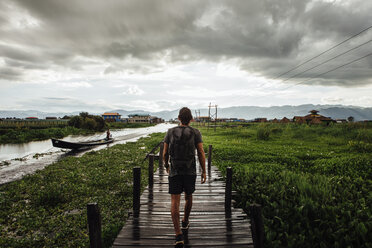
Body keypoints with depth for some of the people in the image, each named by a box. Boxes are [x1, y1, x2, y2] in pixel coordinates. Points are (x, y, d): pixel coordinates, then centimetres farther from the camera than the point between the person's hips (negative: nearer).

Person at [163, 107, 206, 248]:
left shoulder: (170, 132, 0)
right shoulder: (195, 133, -3)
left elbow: (165, 153, 4)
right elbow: (201, 154, -6)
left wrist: (166, 167, 22)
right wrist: (204, 172, 3)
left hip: (175, 172, -1)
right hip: (190, 172, 1)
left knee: (175, 203, -1)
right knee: (188, 197, 23)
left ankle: (178, 235, -9)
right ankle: (185, 223, 42)